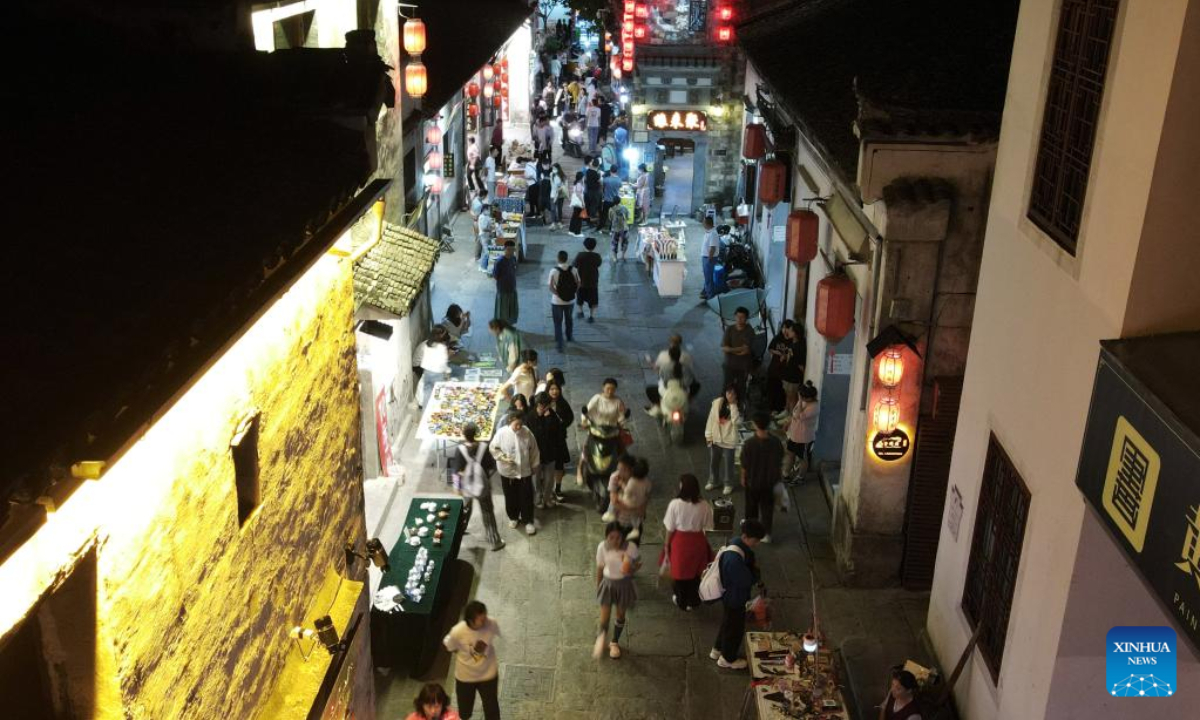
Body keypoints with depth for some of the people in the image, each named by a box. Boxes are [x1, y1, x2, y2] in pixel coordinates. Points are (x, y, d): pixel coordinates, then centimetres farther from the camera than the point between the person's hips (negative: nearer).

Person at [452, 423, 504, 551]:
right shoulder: (483, 447, -17)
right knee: (488, 513, 12)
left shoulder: (460, 450, -19)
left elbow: (457, 471, -13)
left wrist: (456, 487, 0)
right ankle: (495, 541, 18)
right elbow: (492, 466, -10)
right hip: (482, 486, -1)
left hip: (466, 487, 1)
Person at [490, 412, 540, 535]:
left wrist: (534, 465, 5)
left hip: (525, 471, 1)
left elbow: (533, 450, 0)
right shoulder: (501, 433, -16)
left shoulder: (527, 432, -11)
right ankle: (513, 518, 36)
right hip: (507, 471, 0)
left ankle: (528, 521, 20)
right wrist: (503, 457, -19)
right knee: (511, 497, 15)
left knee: (527, 497, 6)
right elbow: (493, 448, -6)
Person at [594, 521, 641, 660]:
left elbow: (638, 563, -7)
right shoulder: (602, 547, -19)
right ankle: (600, 638, 24)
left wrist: (632, 570, -30)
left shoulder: (630, 546, -24)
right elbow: (600, 568, -5)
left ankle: (615, 643, 45)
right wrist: (598, 587, 7)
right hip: (608, 583, -1)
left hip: (624, 584, 1)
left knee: (620, 615, 21)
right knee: (604, 619, -5)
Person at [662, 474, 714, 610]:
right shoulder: (704, 505, -16)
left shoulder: (675, 504, -21)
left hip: (679, 541, -1)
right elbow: (706, 528, -7)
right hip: (698, 541, 2)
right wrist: (705, 544, 11)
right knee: (695, 571, 22)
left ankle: (681, 601, 37)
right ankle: (693, 601, 38)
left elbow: (670, 529, -13)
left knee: (680, 571, 19)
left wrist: (666, 545, 2)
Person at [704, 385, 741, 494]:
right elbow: (711, 418, 0)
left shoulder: (738, 407, -12)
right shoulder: (717, 402, -6)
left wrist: (733, 405, -27)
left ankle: (728, 484, 28)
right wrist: (708, 435, -1)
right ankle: (713, 481, 38)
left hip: (729, 440, -3)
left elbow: (736, 421, -27)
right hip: (715, 438, 3)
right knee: (713, 461, 18)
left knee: (728, 463, 9)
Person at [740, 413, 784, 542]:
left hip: (752, 481, -1)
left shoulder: (749, 443, -25)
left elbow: (744, 465, -14)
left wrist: (743, 478, 4)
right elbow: (780, 463, -4)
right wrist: (778, 476, 13)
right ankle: (766, 533, 22)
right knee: (767, 506, 17)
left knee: (752, 505, 21)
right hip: (769, 481, 1)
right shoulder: (776, 442, -16)